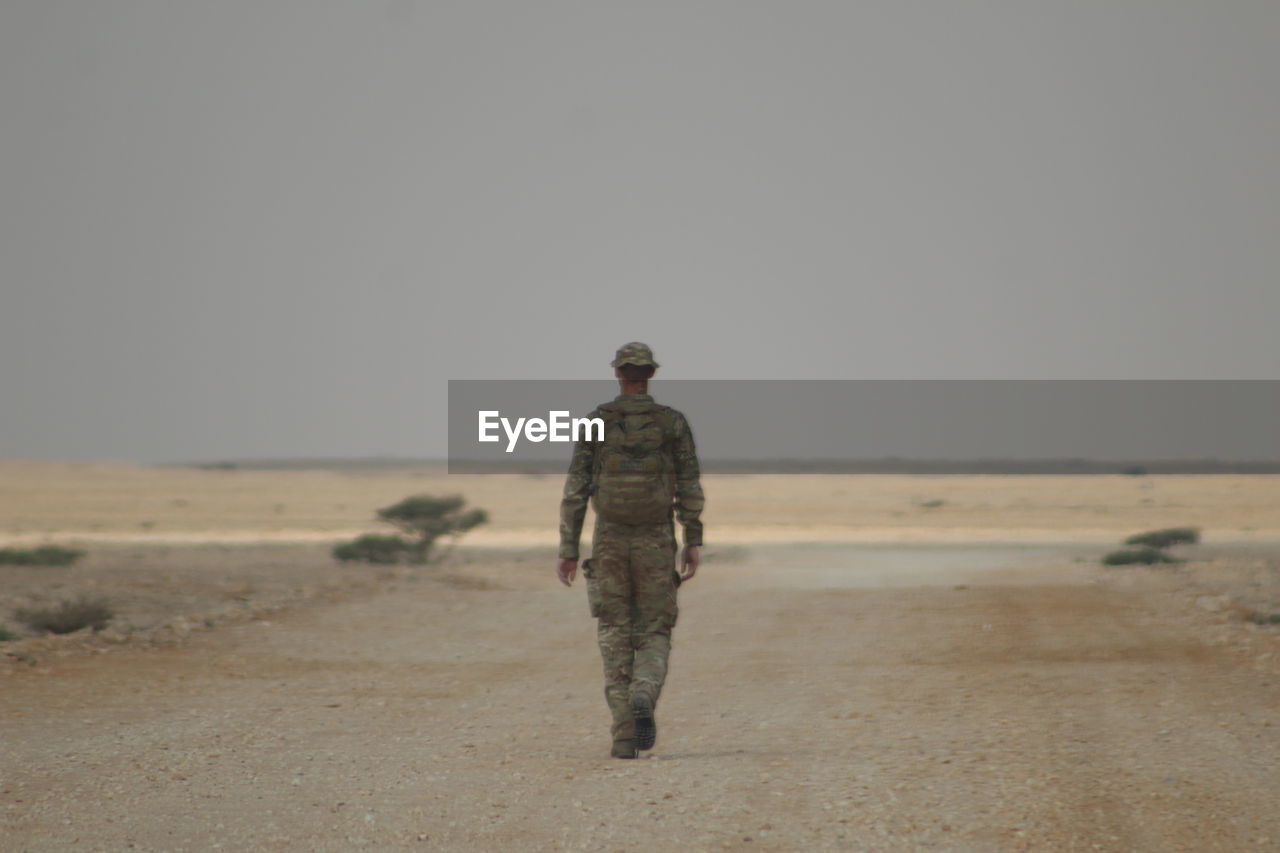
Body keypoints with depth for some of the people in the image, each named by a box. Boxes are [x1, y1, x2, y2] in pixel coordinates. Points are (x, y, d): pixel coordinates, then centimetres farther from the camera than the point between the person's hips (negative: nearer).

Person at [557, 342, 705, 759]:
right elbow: (690, 487, -3)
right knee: (654, 635, 8)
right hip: (656, 541, 0)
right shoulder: (672, 422, 1)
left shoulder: (594, 422, 1)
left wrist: (568, 550, 1)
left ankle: (625, 737, 0)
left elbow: (575, 490, -2)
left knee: (615, 638, 7)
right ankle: (643, 698, -24)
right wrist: (693, 544, 0)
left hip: (609, 539, 0)